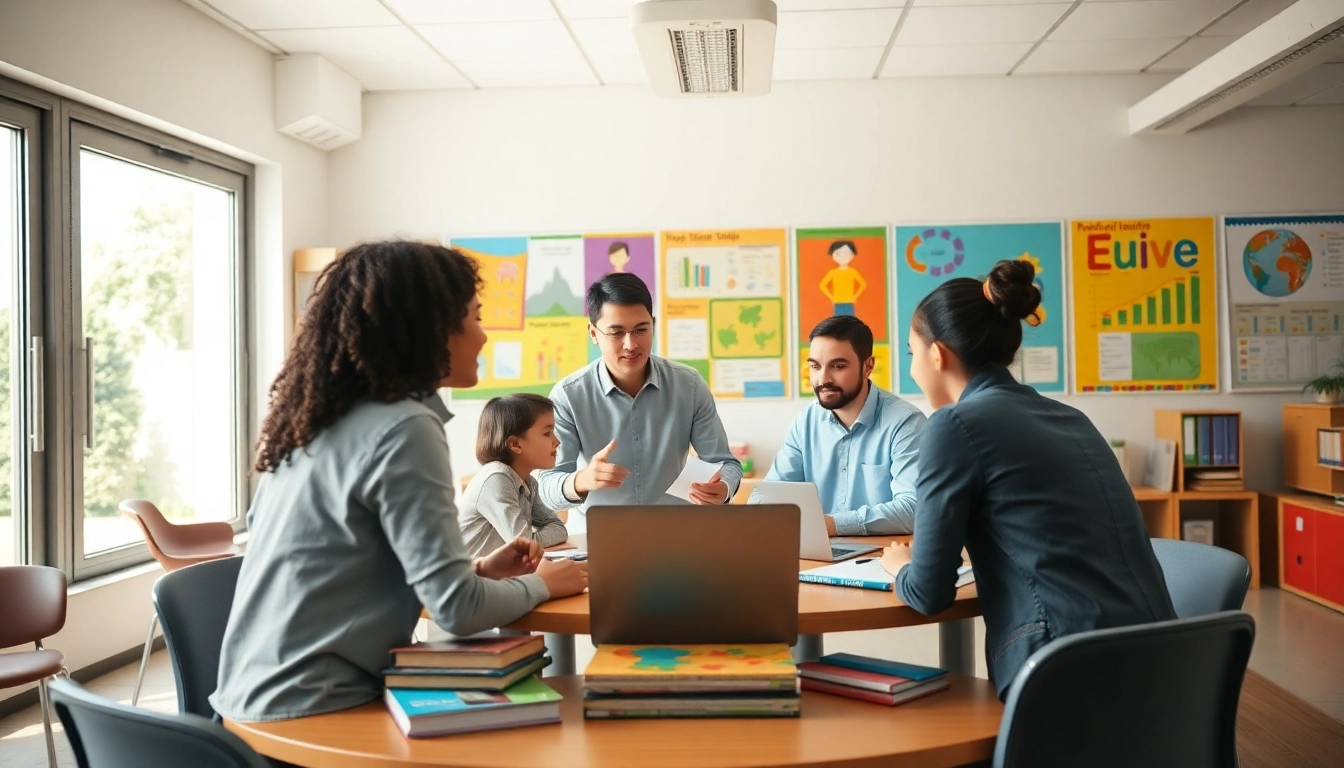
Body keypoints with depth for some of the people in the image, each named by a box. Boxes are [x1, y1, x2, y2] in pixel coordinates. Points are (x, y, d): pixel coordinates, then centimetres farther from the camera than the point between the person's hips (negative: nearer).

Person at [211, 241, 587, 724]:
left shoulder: (322, 417, 7)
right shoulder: (402, 429, -19)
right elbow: (456, 609, -20)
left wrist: (480, 569, 11)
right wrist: (541, 583, -2)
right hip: (310, 709, -8)